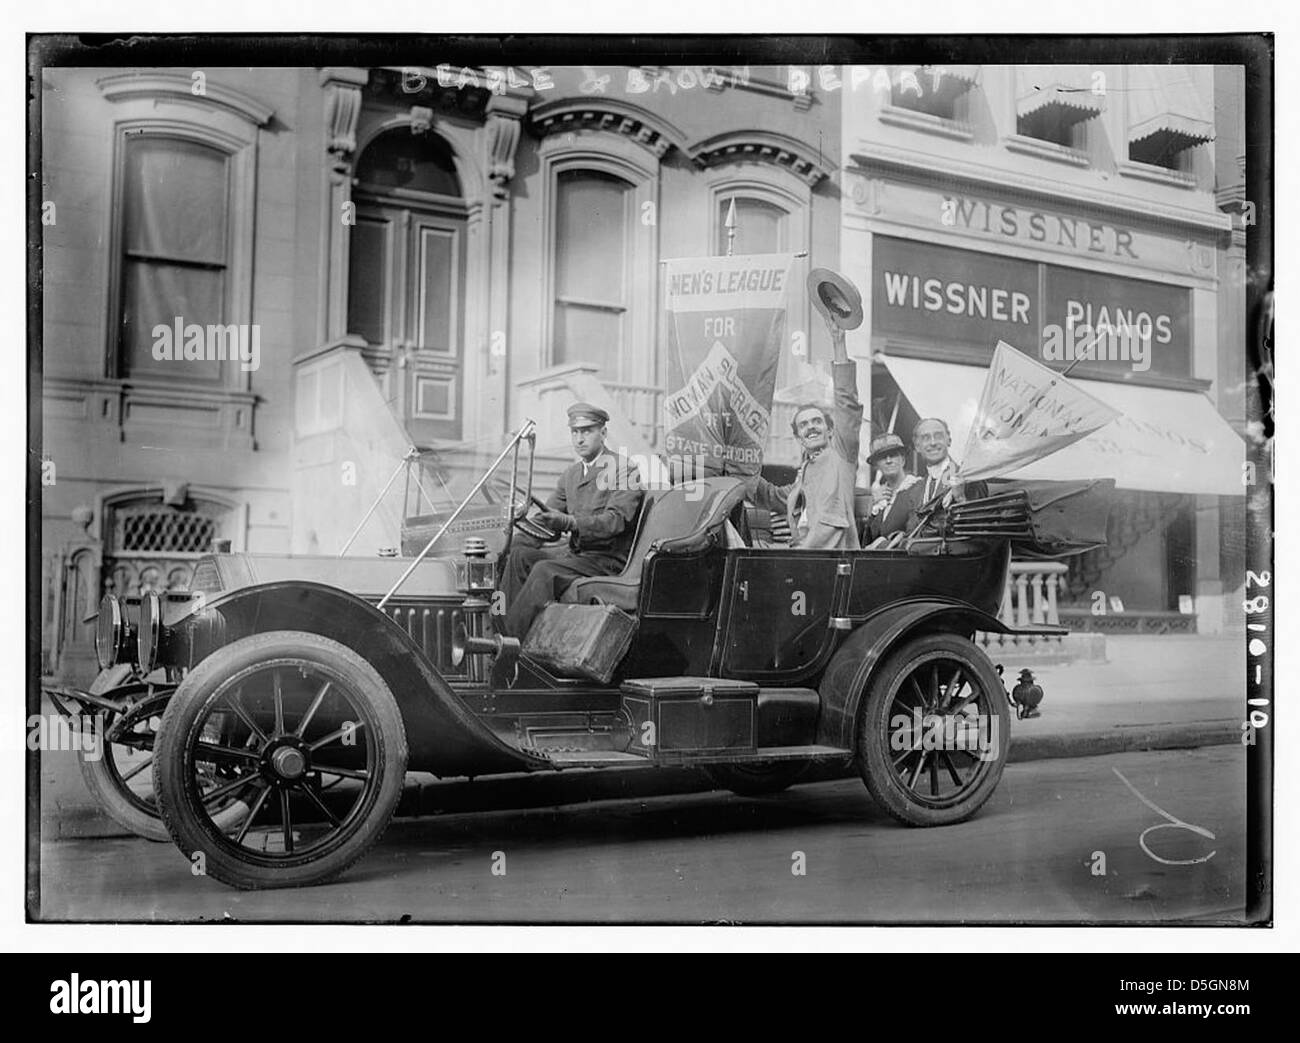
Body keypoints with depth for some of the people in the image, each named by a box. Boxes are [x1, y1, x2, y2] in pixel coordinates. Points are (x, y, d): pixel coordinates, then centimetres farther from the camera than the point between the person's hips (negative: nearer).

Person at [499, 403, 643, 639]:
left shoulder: (625, 470, -8)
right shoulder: (571, 473, 15)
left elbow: (615, 520, -21)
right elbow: (547, 517, 13)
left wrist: (568, 522, -34)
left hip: (608, 560, -7)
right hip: (574, 552, 7)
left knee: (545, 570, -28)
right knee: (519, 553, -15)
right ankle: (500, 629, -19)